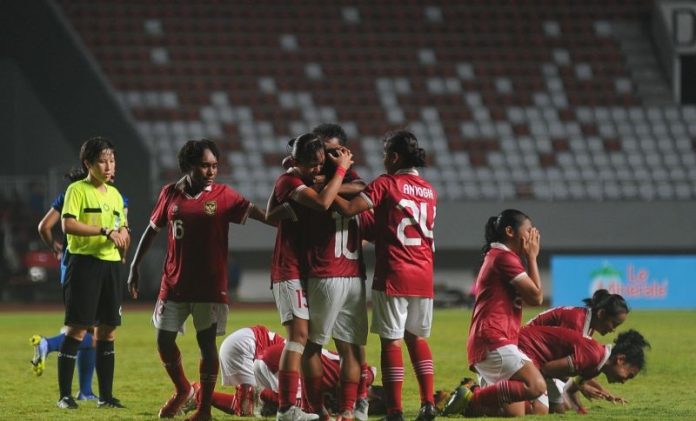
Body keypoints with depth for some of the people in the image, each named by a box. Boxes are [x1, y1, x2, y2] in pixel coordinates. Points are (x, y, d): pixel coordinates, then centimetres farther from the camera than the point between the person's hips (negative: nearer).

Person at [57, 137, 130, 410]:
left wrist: (123, 234, 2)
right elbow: (68, 224, -18)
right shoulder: (77, 190, -5)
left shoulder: (115, 194, 17)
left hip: (110, 265, 7)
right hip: (84, 263, -7)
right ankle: (65, 395, -4)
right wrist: (105, 231, -22)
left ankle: (106, 395, 13)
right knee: (77, 328, -8)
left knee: (107, 331, 8)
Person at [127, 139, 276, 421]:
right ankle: (182, 390, 30)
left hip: (209, 286, -3)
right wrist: (135, 267, 14)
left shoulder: (222, 196, -5)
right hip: (174, 283, 3)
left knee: (206, 342, -4)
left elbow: (257, 213, -15)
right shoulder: (170, 194, 3)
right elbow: (152, 230, 13)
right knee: (164, 340, 5)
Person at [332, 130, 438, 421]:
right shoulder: (429, 191, 13)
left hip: (393, 276, -6)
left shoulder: (386, 184, -6)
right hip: (424, 277, 6)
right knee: (417, 338, 16)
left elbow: (348, 209, -16)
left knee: (391, 341, -1)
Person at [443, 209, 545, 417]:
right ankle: (472, 398, -21)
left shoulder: (496, 257, 25)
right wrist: (532, 257, 0)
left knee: (515, 413, 6)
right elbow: (536, 296, -8)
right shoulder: (505, 257, -7)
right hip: (494, 341, -11)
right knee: (536, 386, -29)